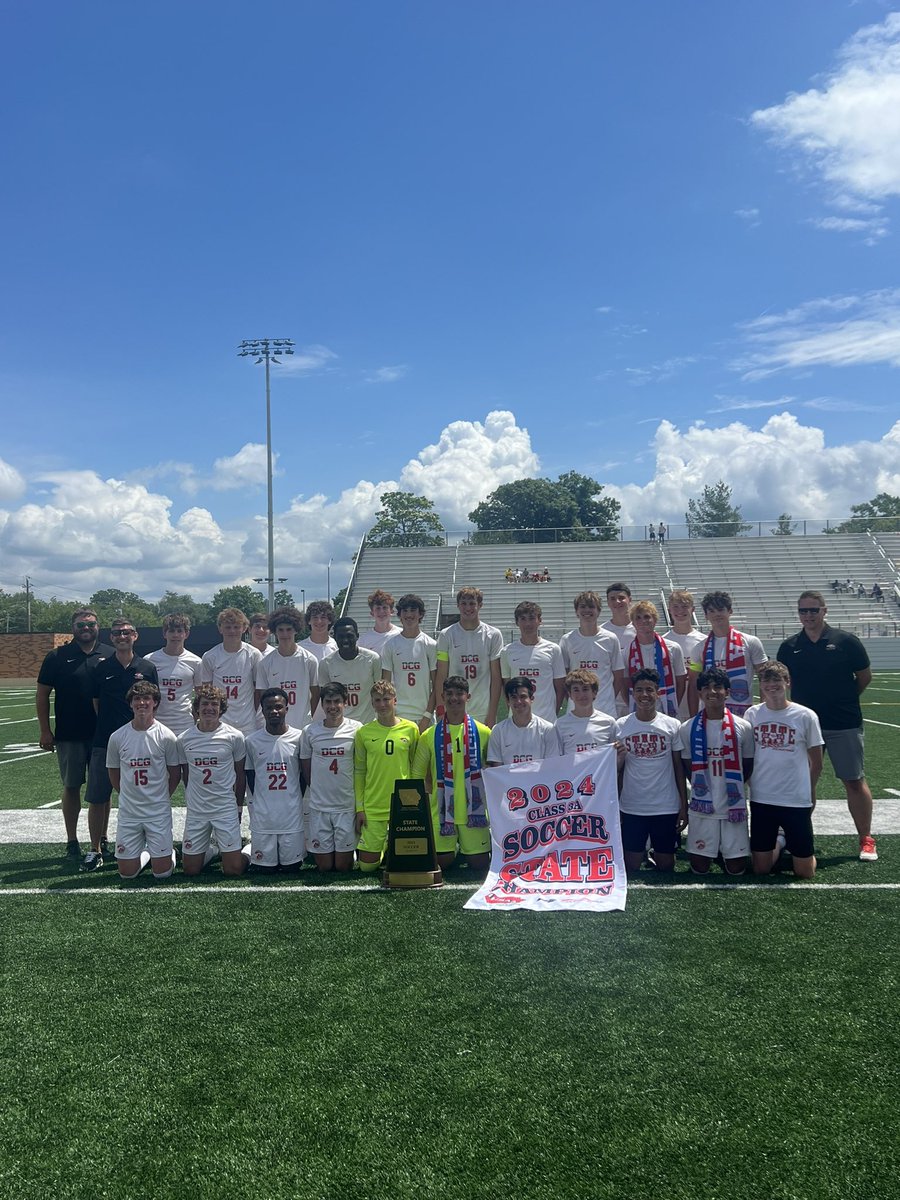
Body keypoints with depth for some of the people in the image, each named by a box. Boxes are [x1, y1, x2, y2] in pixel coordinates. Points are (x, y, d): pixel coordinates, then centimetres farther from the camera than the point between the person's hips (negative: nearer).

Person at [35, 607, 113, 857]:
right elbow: (42, 694, 3)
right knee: (71, 787, 7)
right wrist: (45, 731, -3)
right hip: (68, 736, -1)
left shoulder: (110, 655, 3)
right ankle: (72, 841, 18)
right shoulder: (57, 657, 0)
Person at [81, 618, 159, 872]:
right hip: (104, 741, 0)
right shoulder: (100, 668, 3)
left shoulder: (147, 668, 3)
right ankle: (96, 848, 11)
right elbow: (95, 703, 9)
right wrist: (107, 725, 3)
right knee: (97, 798, 1)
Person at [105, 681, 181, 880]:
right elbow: (114, 774, 11)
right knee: (127, 873, 4)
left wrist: (159, 798, 8)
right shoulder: (117, 737, -3)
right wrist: (130, 796, 10)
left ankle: (169, 853, 30)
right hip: (128, 812, 2)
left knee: (162, 872, -2)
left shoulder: (166, 736, -9)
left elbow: (175, 775, 3)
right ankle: (145, 853, 34)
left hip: (159, 812, -2)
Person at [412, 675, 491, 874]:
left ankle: (467, 849, 34)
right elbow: (417, 775, 6)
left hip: (473, 809, 0)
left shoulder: (482, 732, 0)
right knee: (443, 862, 3)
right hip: (441, 810, 0)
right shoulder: (430, 736, 0)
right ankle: (453, 849, 36)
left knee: (480, 864, 2)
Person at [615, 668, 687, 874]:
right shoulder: (621, 726, 0)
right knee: (631, 866, 4)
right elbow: (616, 769, 8)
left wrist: (684, 806, 1)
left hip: (667, 808, 0)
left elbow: (678, 767, 3)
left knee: (666, 864, 8)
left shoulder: (672, 725, -1)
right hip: (631, 808, 0)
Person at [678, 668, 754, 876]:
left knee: (736, 868, 3)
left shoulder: (743, 727, -4)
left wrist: (731, 788, 2)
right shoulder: (688, 728, -3)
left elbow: (748, 767, 6)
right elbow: (687, 766, 6)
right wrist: (704, 787, 0)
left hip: (733, 807, 0)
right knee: (699, 867, 3)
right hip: (702, 807, 0)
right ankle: (712, 851, 35)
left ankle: (725, 852, 35)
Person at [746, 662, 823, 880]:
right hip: (761, 800, 2)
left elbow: (816, 763, 4)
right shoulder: (753, 714, 0)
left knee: (805, 873, 3)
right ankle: (778, 845, 37)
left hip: (797, 801, -2)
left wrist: (809, 793, 12)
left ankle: (793, 847, 35)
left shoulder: (806, 716, -6)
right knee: (760, 870, 8)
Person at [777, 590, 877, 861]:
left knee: (855, 782, 3)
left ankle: (866, 839, 14)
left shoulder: (846, 641, -5)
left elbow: (865, 676, 5)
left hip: (845, 725, -2)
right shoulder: (789, 647, 2)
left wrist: (844, 700, 10)